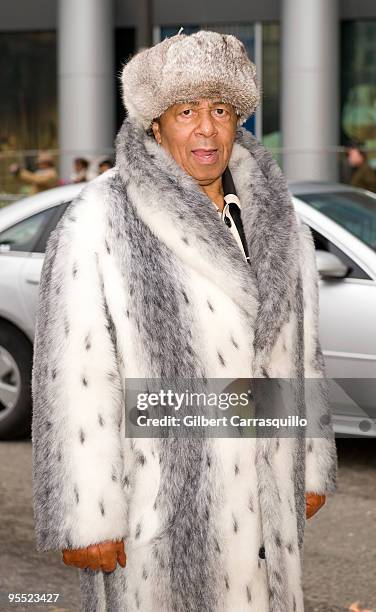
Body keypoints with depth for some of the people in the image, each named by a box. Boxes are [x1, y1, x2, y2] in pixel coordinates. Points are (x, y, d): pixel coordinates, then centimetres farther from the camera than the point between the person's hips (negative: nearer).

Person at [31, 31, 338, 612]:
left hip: (265, 494, 6)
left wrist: (313, 466, 15)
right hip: (158, 502, -6)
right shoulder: (99, 225, -13)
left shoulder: (276, 222, 7)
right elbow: (74, 378, -15)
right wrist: (86, 519, -16)